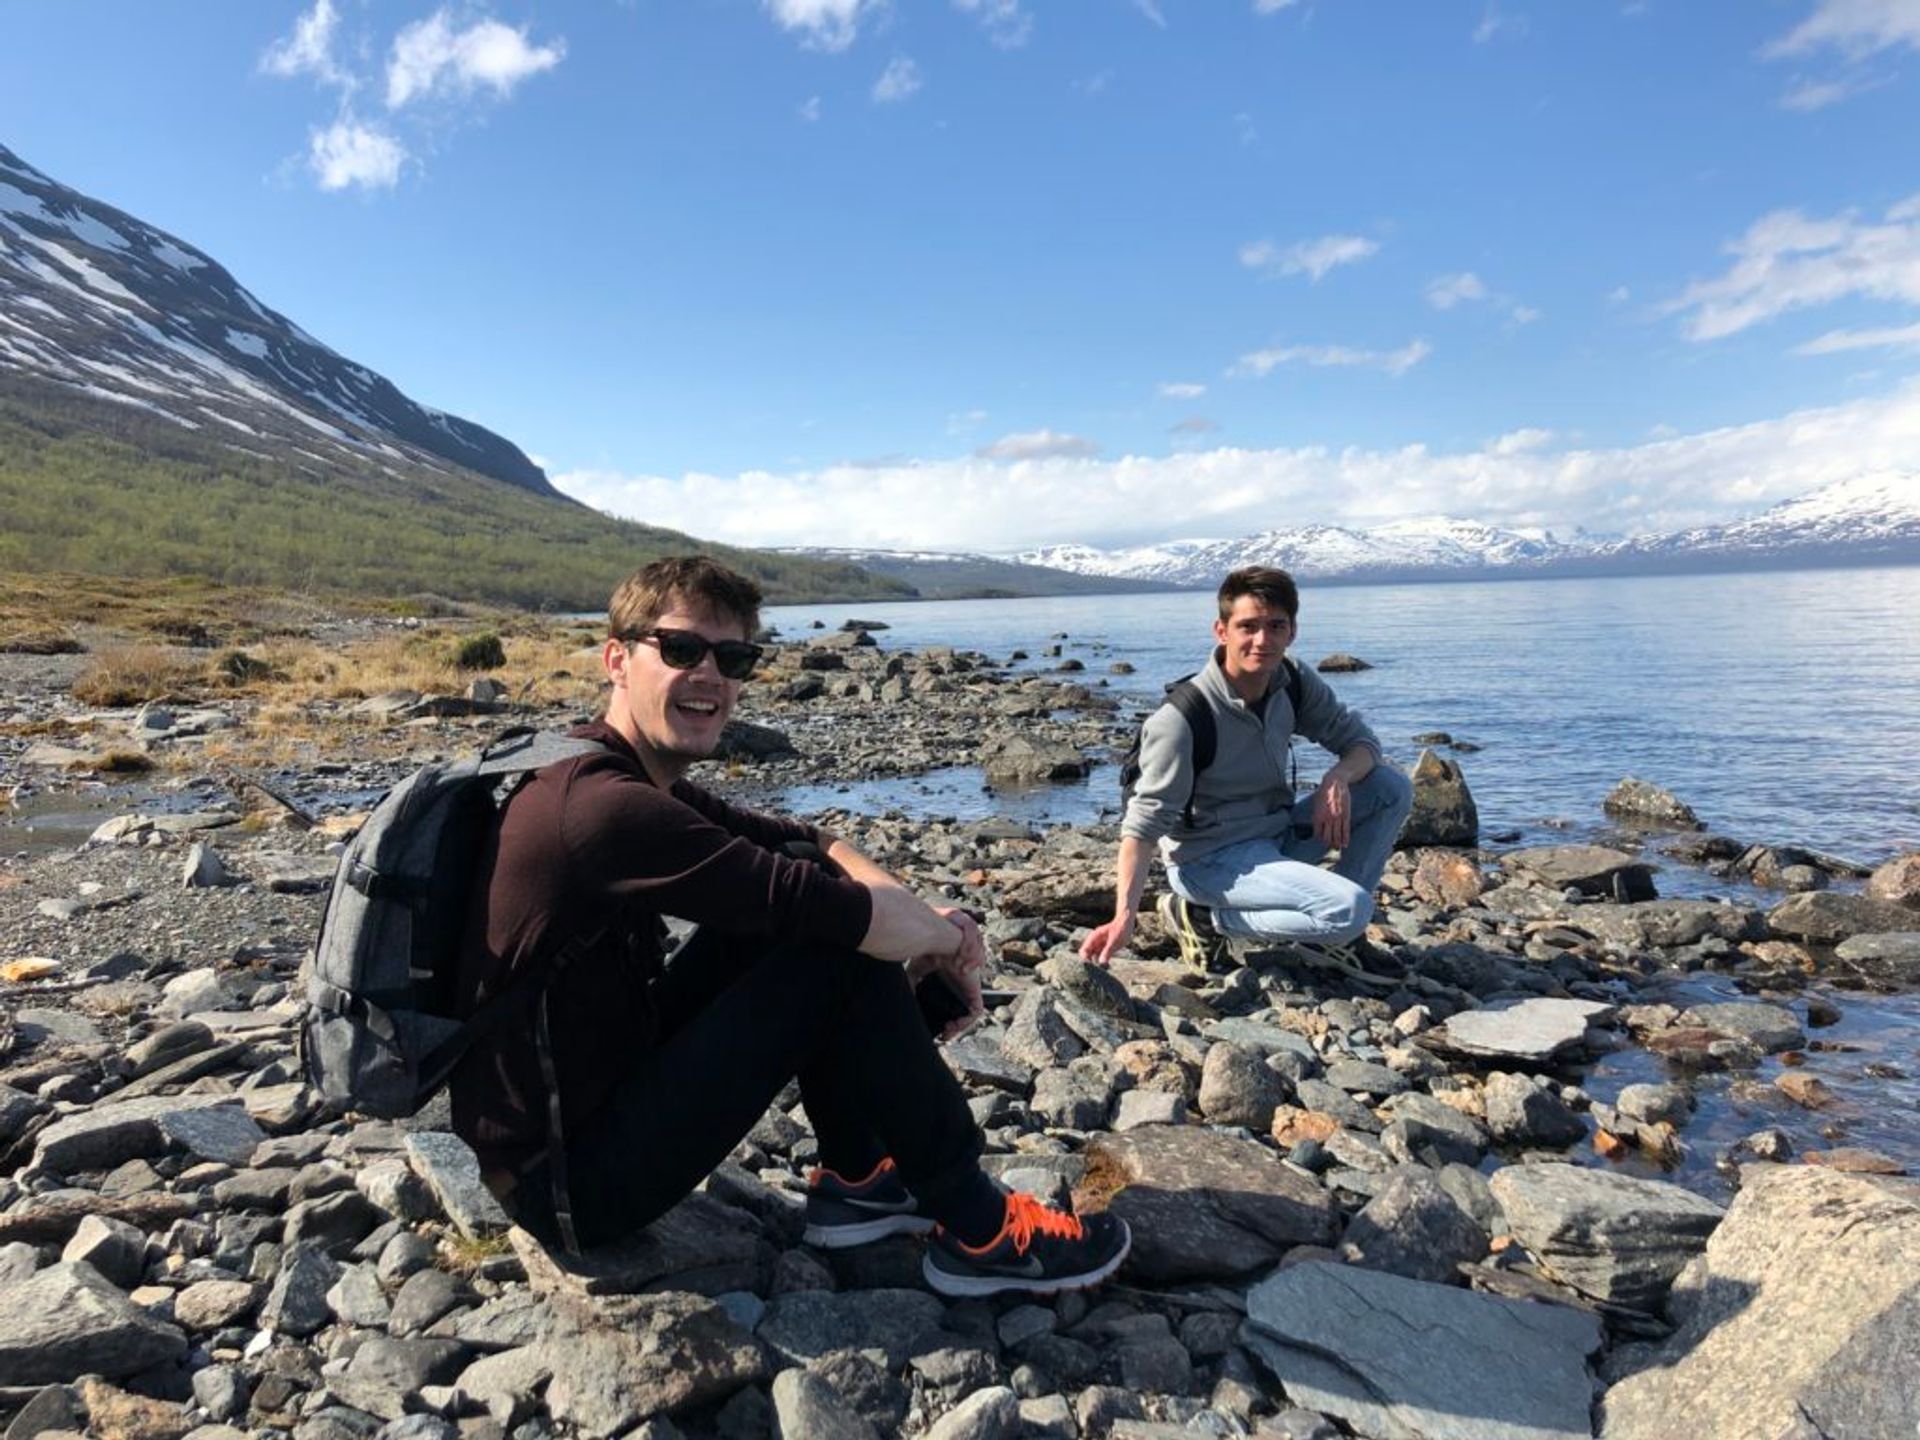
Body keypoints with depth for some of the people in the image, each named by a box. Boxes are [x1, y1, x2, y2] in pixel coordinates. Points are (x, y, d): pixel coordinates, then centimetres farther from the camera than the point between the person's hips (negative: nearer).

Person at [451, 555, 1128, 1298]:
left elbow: (810, 842, 6)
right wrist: (947, 937, -8)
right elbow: (853, 920, -27)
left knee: (805, 915, 3)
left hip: (592, 1087, 9)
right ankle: (977, 1231, 0)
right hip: (568, 1183, -9)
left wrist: (922, 915, -10)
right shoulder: (601, 805, -26)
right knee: (843, 959, -17)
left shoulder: (639, 785, 5)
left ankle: (856, 1180, 12)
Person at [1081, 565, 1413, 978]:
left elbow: (1361, 741, 5)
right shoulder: (1182, 718, -24)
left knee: (1392, 788, -2)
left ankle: (1330, 936, 3)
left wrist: (1338, 778, -20)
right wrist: (1124, 916, -38)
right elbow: (1145, 821, -27)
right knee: (1350, 909, -25)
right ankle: (1207, 918, -7)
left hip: (1277, 832, 8)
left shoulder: (1295, 685, -3)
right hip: (1211, 858, -8)